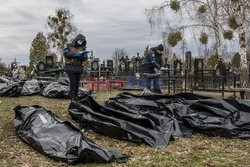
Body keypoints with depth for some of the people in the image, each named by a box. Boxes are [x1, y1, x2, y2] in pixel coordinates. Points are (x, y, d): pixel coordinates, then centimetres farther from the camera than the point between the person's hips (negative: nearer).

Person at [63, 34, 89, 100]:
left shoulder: (82, 48, 9)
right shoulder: (69, 47, 1)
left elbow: (85, 58, -1)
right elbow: (66, 54, -16)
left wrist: (82, 55, -24)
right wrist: (76, 54, -23)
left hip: (78, 67, 4)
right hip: (71, 67, -3)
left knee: (77, 82, 3)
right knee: (73, 82, -10)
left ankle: (76, 96, 11)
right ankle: (72, 97, -4)